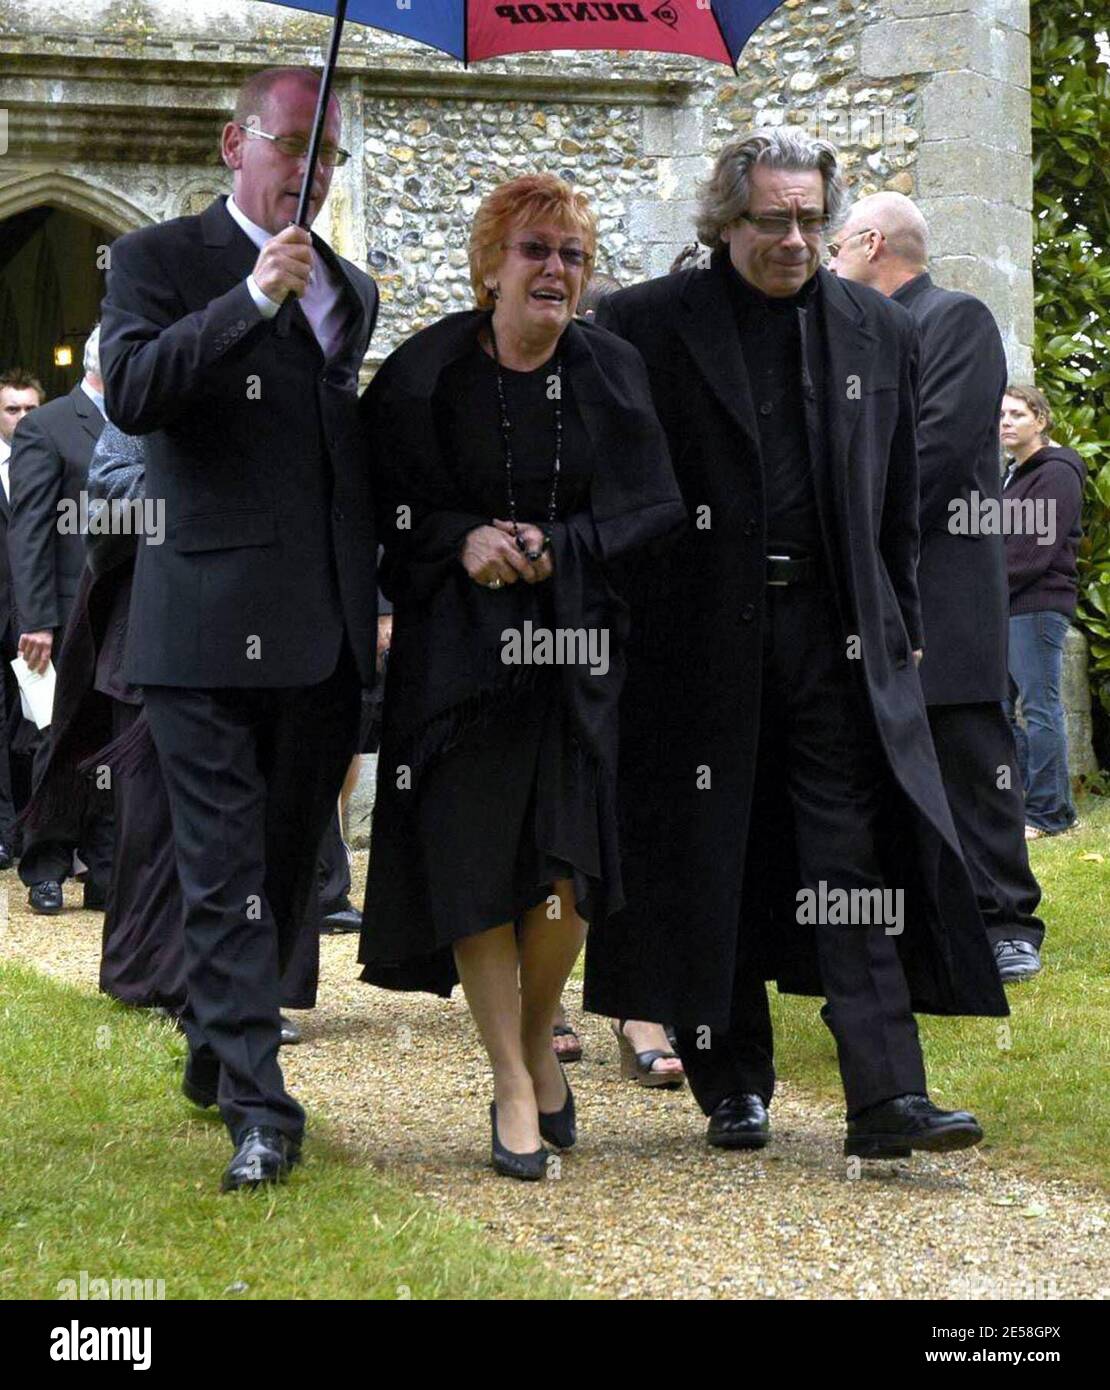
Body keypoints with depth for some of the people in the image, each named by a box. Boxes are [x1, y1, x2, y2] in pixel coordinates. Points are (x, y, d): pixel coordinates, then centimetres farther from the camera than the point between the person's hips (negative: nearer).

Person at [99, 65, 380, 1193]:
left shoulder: (350, 290, 18)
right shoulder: (160, 259, 0)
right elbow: (131, 394, -18)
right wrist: (253, 298, -25)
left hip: (326, 633, 6)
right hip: (210, 624, -6)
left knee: (286, 867, 13)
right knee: (226, 874, -6)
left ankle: (217, 1057, 28)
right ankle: (258, 1109, -7)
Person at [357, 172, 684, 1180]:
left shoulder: (611, 374, 4)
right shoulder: (428, 373, -1)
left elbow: (655, 509, 3)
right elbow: (391, 506, 2)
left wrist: (559, 548, -11)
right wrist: (464, 540, -16)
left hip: (576, 644, 1)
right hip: (458, 648, -1)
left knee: (563, 867, -7)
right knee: (474, 865, -2)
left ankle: (538, 1041, 19)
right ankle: (515, 1088, 8)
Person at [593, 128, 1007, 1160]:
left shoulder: (879, 333, 11)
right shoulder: (645, 327, 1)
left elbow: (898, 506, 16)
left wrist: (901, 634, 11)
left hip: (839, 637, 2)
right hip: (701, 638, -2)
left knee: (858, 860, -6)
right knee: (712, 870, 5)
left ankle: (885, 1097, -9)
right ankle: (734, 1086, 18)